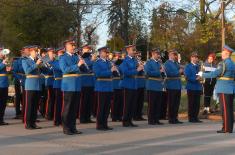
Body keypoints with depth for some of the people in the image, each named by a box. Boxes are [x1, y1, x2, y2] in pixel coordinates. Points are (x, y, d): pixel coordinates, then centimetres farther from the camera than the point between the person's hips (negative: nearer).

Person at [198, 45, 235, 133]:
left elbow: (215, 73, -17)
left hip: (224, 89, -9)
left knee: (225, 109, -5)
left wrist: (202, 74, -7)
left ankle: (226, 128, -4)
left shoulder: (224, 63, -14)